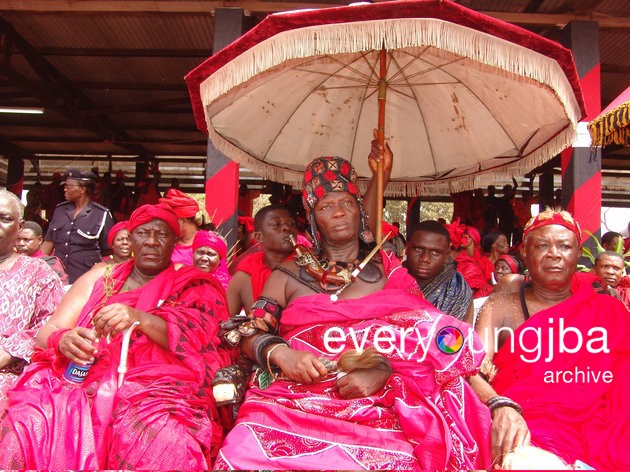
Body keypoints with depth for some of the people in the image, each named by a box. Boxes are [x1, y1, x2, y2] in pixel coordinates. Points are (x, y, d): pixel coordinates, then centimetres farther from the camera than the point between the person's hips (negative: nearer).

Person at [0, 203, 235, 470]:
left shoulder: (195, 288, 9)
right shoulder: (102, 277, 17)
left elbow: (202, 347, -7)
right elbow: (47, 332, 14)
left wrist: (141, 319, -22)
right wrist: (63, 340, -12)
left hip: (157, 390, -3)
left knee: (158, 446, -36)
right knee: (27, 425, -25)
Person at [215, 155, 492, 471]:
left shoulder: (389, 271, 13)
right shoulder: (289, 275, 14)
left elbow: (421, 340, 7)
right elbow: (248, 334, 10)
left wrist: (384, 372, -12)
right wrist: (280, 353, -11)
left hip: (376, 402, 0)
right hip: (295, 399, 0)